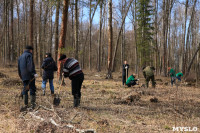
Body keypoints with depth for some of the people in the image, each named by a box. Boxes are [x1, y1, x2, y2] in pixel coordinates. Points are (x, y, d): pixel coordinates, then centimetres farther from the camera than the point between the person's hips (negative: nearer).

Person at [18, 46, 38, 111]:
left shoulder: (20, 57, 20)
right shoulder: (29, 55, -4)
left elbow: (19, 68, 22)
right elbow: (30, 65, -20)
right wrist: (34, 73, -26)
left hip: (24, 76, 7)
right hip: (30, 76, -7)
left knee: (25, 90, 9)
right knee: (32, 89, -1)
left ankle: (26, 105, 5)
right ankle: (33, 104, -1)